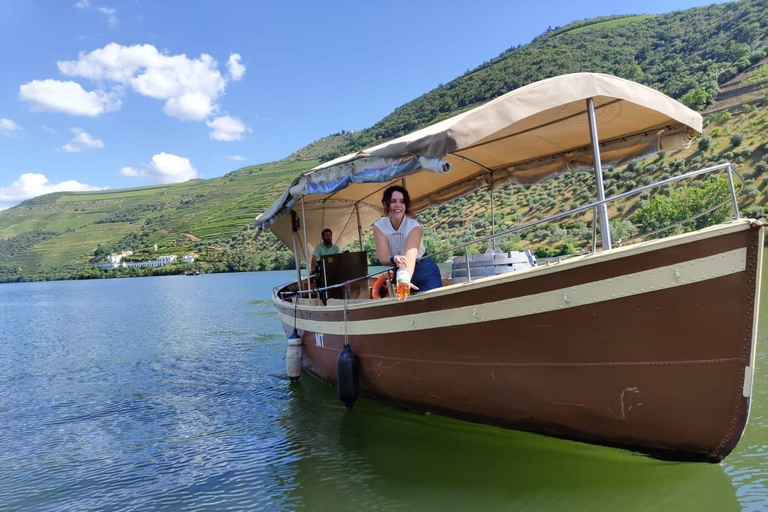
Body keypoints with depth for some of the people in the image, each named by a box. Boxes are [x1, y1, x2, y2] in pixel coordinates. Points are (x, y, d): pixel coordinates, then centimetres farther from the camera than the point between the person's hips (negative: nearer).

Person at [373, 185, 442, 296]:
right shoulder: (379, 226, -14)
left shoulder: (413, 226, -22)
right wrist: (394, 259, -48)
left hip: (425, 273, -2)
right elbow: (383, 257, -24)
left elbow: (410, 255, -40)